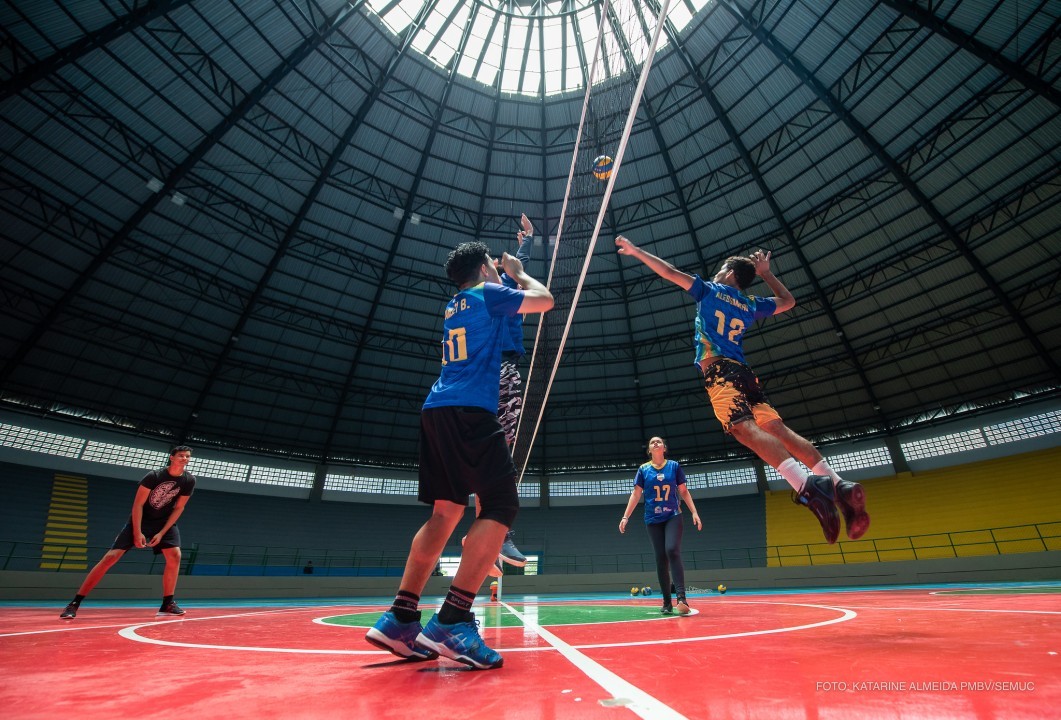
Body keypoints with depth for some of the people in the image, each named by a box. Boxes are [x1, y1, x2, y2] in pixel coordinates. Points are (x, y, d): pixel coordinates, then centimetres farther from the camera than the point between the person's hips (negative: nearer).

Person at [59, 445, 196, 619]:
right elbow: (138, 504, -17)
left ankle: (167, 604, -5)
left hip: (165, 521, 2)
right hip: (140, 520, -2)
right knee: (111, 557, -11)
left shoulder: (189, 481, -12)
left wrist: (161, 533, -13)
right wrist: (137, 533, -20)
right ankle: (74, 603, 3)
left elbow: (178, 508, -7)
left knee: (175, 555, -15)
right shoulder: (154, 476, -22)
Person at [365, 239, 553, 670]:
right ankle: (452, 622, -17)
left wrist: (505, 279, 49)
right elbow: (545, 300, 14)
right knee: (502, 505, -9)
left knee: (446, 511, 9)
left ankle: (399, 618, 6)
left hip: (437, 411, 9)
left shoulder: (454, 305, 27)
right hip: (469, 409, -8)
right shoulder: (488, 293, 6)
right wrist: (518, 272, 29)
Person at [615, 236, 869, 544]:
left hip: (718, 369, -6)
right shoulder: (751, 304, 27)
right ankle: (839, 484, -18)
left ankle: (807, 485, -42)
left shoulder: (710, 290, 15)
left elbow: (669, 271, 14)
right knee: (777, 428, -4)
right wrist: (766, 273, 51)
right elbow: (788, 301, 46)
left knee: (745, 428, -23)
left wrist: (636, 251, 23)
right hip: (744, 372, 6)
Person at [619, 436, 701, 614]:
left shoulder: (674, 466, 2)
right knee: (660, 559, 3)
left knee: (672, 551, -20)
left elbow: (684, 492, 7)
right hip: (653, 520, 1)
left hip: (673, 516, -1)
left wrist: (694, 512, -2)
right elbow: (636, 494, 3)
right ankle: (667, 603, 12)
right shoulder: (643, 469, 2)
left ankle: (681, 598, -20)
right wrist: (625, 517, -3)